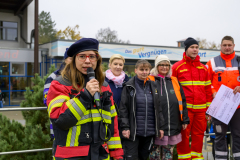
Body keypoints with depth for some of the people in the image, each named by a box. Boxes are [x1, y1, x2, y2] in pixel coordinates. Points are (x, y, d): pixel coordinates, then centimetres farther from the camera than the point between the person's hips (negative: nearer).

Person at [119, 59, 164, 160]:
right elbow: (123, 108, -6)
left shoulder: (153, 86, 10)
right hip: (133, 132, -4)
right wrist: (125, 127, -13)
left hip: (150, 132, 4)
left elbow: (158, 108, 12)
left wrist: (160, 127, 9)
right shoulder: (129, 86, -3)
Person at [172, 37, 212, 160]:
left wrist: (209, 109, 12)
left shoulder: (203, 68, 13)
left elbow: (208, 90, 15)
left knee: (199, 134, 9)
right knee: (184, 134, -1)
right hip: (184, 108, -4)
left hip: (201, 108, 4)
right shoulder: (177, 67, 1)